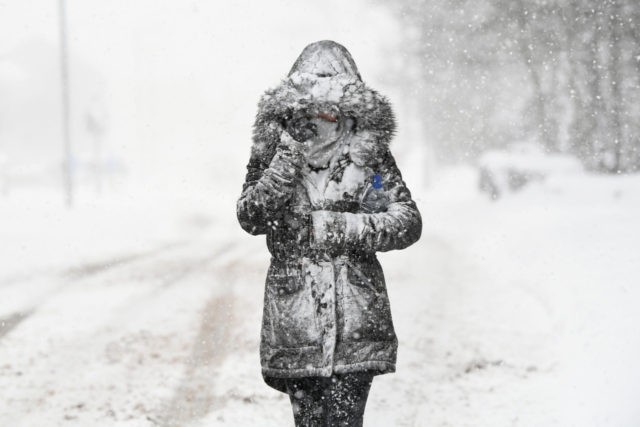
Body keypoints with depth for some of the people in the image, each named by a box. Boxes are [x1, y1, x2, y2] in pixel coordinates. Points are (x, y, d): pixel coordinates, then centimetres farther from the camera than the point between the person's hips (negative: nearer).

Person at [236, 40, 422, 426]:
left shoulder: (369, 153, 4)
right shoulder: (273, 152, 6)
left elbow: (408, 222, 1)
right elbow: (250, 219, -6)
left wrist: (344, 227, -10)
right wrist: (284, 167, -18)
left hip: (357, 322, -1)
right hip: (295, 321, 1)